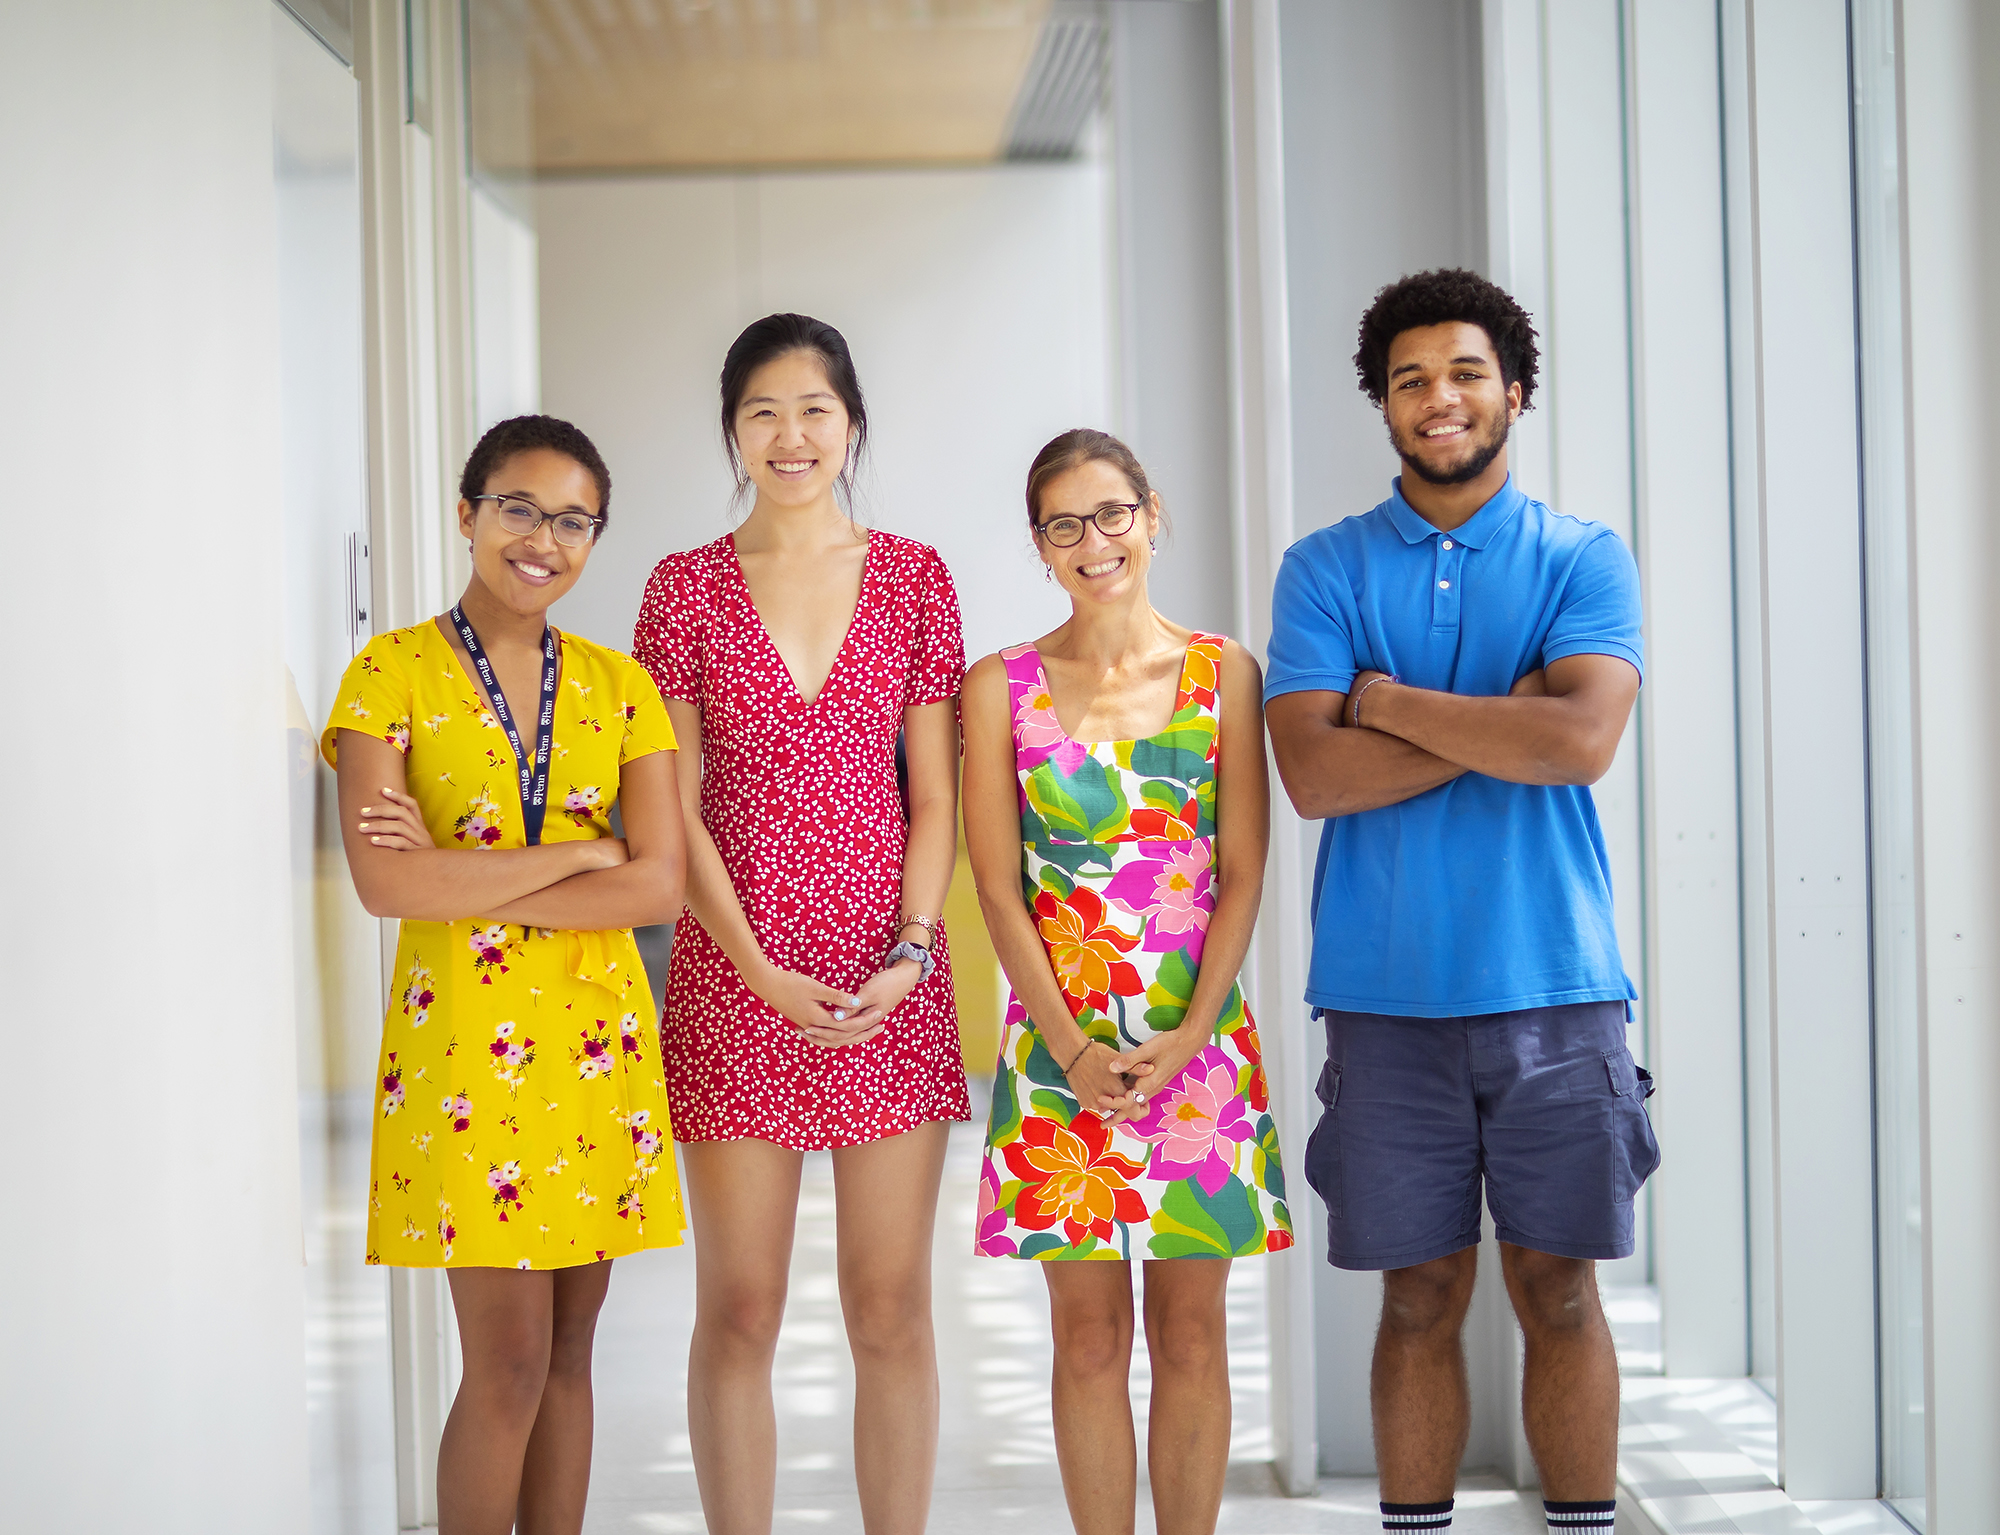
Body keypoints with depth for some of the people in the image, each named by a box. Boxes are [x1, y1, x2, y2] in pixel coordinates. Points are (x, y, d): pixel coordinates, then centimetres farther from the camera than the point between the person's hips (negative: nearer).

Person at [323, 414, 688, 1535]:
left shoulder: (618, 685, 8)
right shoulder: (393, 672, -3)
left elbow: (661, 885, -4)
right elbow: (386, 882, -16)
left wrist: (469, 883, -13)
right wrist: (580, 855, -12)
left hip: (597, 1038, 4)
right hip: (466, 1034, -4)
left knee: (568, 1353, 9)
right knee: (510, 1362, -5)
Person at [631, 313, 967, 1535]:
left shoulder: (914, 577, 7)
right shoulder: (688, 587, 4)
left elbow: (935, 792, 6)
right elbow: (675, 804, 0)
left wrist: (909, 953, -7)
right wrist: (762, 971, -10)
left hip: (891, 983, 1)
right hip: (735, 975, -1)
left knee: (893, 1308, 3)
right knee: (739, 1312, 3)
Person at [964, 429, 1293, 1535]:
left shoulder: (1220, 672, 4)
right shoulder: (1001, 687, 2)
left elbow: (1242, 873, 1)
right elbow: (998, 887, -1)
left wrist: (1185, 1037, -10)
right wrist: (1075, 1050, -11)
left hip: (1198, 1039, 1)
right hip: (1061, 1041, 0)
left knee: (1190, 1331, 5)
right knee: (1089, 1333, 4)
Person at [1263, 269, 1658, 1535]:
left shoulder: (1584, 560, 4)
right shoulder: (1326, 569, 6)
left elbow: (1583, 739, -14)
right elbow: (1313, 772, -8)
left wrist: (1389, 700, -8)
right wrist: (1503, 723, -11)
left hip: (1554, 988, 0)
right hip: (1389, 992, 1)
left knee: (1559, 1288, 6)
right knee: (1421, 1299, 7)